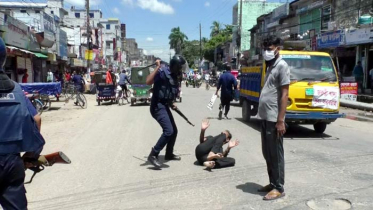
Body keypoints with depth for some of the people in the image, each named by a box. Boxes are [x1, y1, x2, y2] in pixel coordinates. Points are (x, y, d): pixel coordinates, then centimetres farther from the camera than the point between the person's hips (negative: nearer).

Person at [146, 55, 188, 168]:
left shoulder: (174, 75, 11)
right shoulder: (163, 72, -15)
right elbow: (148, 82, -31)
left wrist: (171, 104, 12)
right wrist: (158, 67, -30)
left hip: (165, 106, 10)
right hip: (158, 106, -9)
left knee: (174, 130, 17)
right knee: (168, 131, -20)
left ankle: (169, 154, 35)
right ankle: (153, 155, -10)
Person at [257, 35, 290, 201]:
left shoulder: (282, 66, -10)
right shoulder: (270, 66, 17)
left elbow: (284, 95, -16)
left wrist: (280, 121, -20)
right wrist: (264, 116, 19)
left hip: (274, 119, -9)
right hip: (265, 118, 9)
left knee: (276, 154, 0)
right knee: (267, 153, 15)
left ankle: (279, 188, 11)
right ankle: (272, 183, 26)